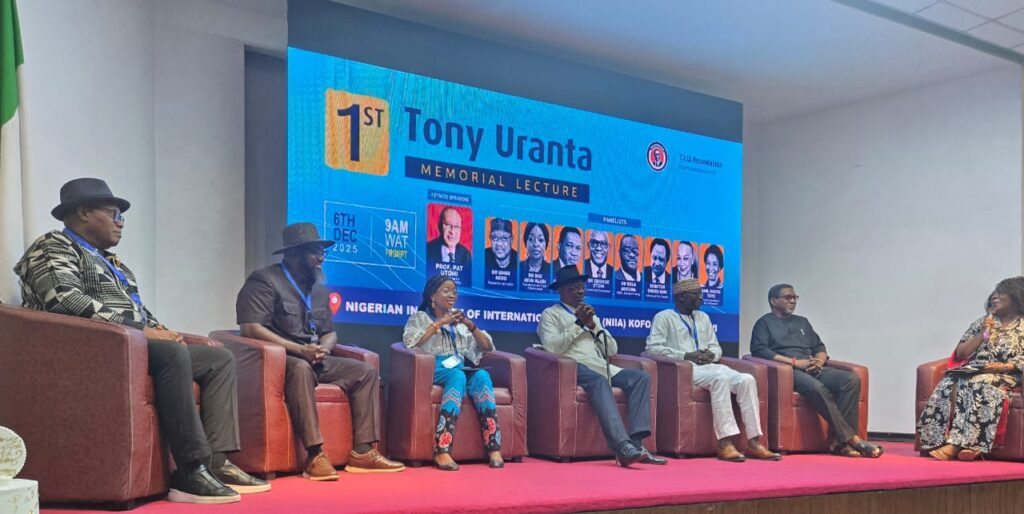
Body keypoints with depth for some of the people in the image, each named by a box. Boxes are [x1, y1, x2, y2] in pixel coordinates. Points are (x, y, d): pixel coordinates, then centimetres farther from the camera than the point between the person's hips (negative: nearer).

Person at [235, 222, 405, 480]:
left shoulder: (318, 289, 18)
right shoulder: (265, 280, -7)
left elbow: (330, 332, 20)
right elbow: (250, 327, -19)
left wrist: (324, 348, -7)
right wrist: (298, 349, -23)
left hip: (312, 360, 8)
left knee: (366, 372, -5)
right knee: (301, 368, -40)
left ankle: (362, 452, -11)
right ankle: (315, 455, -42)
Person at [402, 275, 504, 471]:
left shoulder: (458, 319, 24)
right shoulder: (420, 317, 12)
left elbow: (487, 346, 16)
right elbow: (410, 342, -10)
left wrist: (471, 325, 1)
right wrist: (439, 323, -11)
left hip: (462, 367, 4)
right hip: (435, 368, -4)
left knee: (482, 376, -30)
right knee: (457, 376, -37)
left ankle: (494, 448, -35)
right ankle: (442, 451, -44)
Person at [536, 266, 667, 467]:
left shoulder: (591, 314, 29)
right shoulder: (551, 314, 11)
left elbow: (612, 350, 19)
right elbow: (551, 347, -9)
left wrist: (593, 326, 4)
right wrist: (579, 324, -7)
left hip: (602, 367, 6)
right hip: (575, 367, -6)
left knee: (641, 377, -18)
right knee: (600, 381, -37)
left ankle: (635, 443, -29)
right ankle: (622, 447, -47)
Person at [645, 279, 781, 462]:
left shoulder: (703, 317, 25)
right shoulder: (664, 317, 5)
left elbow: (716, 347, 25)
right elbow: (653, 347, -8)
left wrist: (712, 354, -1)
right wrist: (686, 356, -14)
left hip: (709, 366, 7)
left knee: (747, 380, -20)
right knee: (721, 378, -35)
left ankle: (754, 442, -24)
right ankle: (725, 443, -37)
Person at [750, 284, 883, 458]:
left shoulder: (802, 322, 31)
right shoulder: (765, 323, 12)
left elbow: (819, 347, 27)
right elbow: (759, 349, -5)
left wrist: (820, 360, 1)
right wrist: (794, 362, -12)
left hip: (814, 369, 6)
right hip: (788, 371, -6)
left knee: (852, 380, -21)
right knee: (816, 388, -37)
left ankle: (839, 441, -29)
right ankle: (851, 438, -34)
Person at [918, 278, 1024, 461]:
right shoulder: (981, 323, 21)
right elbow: (960, 354, 12)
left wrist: (1002, 366, -17)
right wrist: (983, 335, 1)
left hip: (1003, 375, -4)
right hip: (971, 371, 4)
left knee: (978, 385, -37)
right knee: (948, 385, -30)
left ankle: (954, 445, -45)